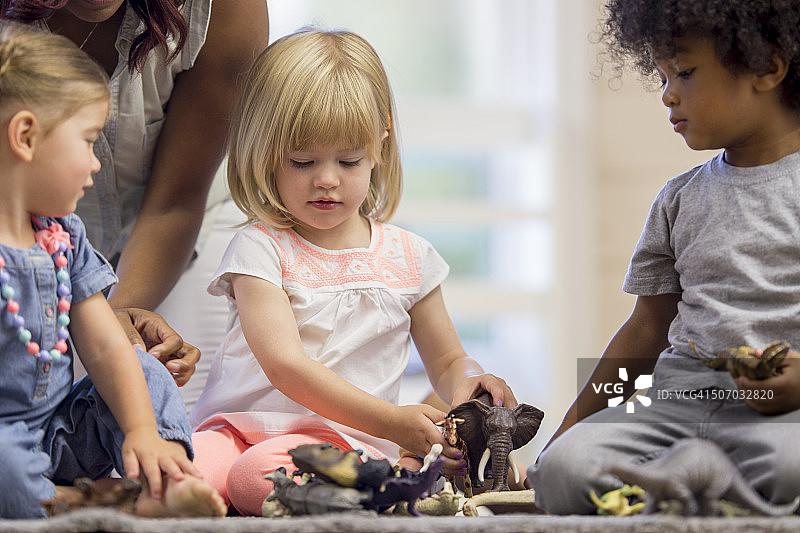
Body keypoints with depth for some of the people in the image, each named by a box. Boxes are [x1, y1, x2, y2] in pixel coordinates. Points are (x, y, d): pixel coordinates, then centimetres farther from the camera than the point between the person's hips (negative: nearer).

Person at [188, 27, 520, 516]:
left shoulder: (408, 256, 11)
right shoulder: (260, 248, -1)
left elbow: (447, 361, 23)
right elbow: (285, 365, -13)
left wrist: (467, 384, -4)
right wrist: (394, 423, -22)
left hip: (350, 440, 0)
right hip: (243, 426, 0)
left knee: (260, 474, -36)